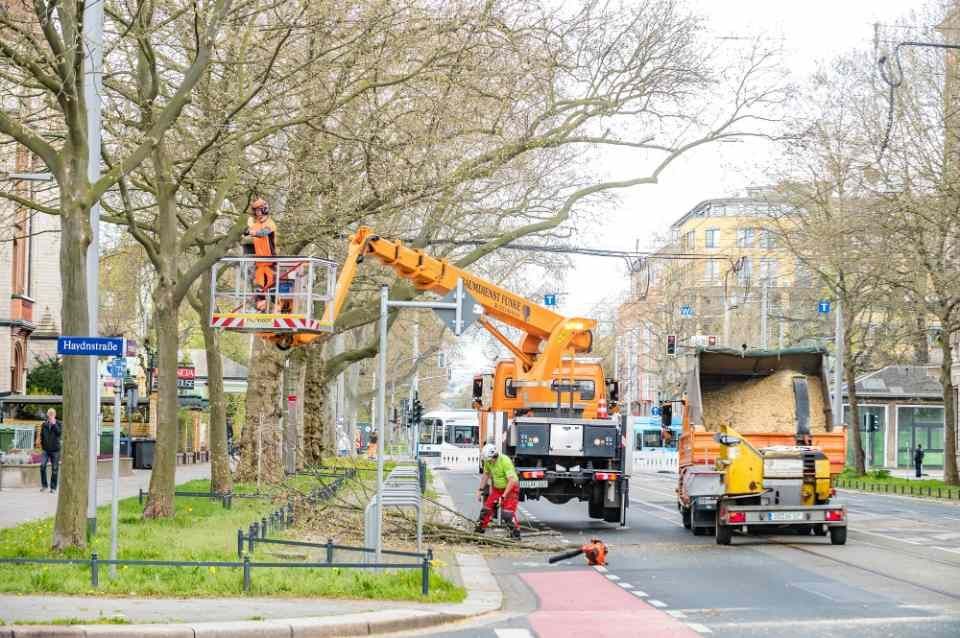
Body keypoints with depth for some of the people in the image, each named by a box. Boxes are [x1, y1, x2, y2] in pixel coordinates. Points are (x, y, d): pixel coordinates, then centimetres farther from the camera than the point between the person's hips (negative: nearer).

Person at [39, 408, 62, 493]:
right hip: (46, 449, 2)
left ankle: (53, 487, 11)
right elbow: (41, 435, 18)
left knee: (54, 469, 1)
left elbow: (59, 433, -16)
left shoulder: (59, 424, 0)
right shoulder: (44, 424, 7)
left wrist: (54, 424, -16)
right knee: (42, 466, -14)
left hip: (55, 450, -2)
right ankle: (44, 485, -2)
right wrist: (42, 444, 14)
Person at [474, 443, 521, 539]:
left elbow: (512, 480, -31)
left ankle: (516, 533, -8)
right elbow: (485, 475, 11)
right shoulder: (488, 461, -8)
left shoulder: (505, 461, -29)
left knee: (508, 513, -16)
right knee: (486, 508, 6)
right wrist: (480, 490, 10)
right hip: (497, 488, 7)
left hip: (510, 488, -7)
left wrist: (504, 495, -30)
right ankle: (479, 529, 19)